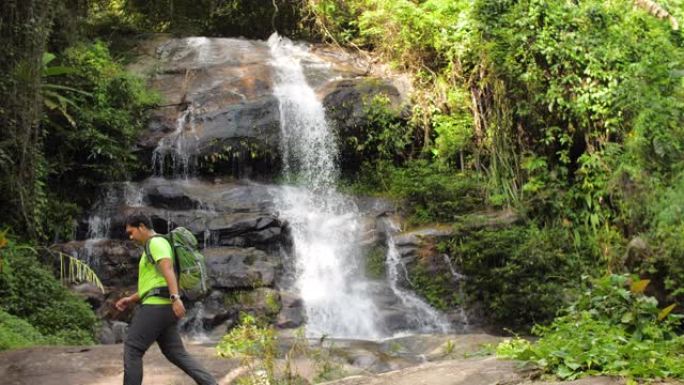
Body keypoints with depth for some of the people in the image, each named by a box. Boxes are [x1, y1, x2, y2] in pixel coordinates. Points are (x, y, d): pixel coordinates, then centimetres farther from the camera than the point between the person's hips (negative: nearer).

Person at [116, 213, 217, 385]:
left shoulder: (156, 242, -5)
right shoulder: (152, 248, 27)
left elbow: (168, 269, -21)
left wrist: (175, 298, -34)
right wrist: (130, 299, 25)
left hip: (156, 306, -10)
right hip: (162, 306, 10)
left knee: (132, 349, -5)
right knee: (176, 353, 7)